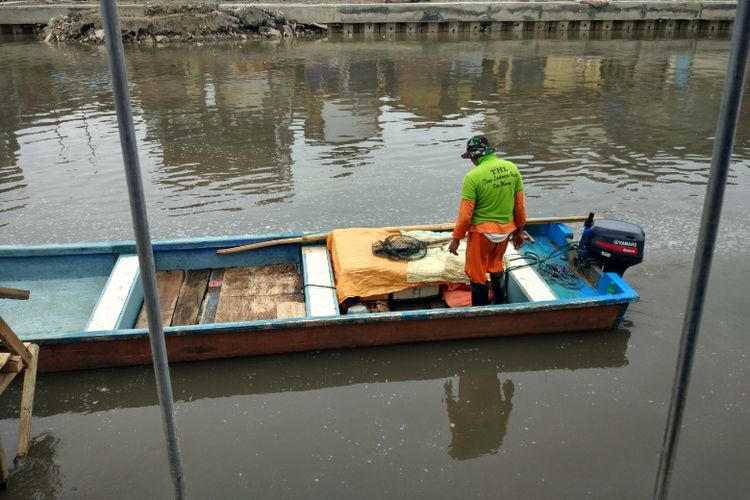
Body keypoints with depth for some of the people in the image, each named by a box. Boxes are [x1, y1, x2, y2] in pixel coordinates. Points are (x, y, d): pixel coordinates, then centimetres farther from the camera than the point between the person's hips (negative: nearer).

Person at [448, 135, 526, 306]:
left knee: (477, 274, 11)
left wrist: (456, 238, -4)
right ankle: (500, 305, 40)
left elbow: (465, 213, -16)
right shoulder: (512, 168, -3)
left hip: (482, 232, -6)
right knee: (496, 267, 27)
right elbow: (520, 204, 3)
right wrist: (519, 230, 15)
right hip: (506, 230, 6)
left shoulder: (473, 176, -19)